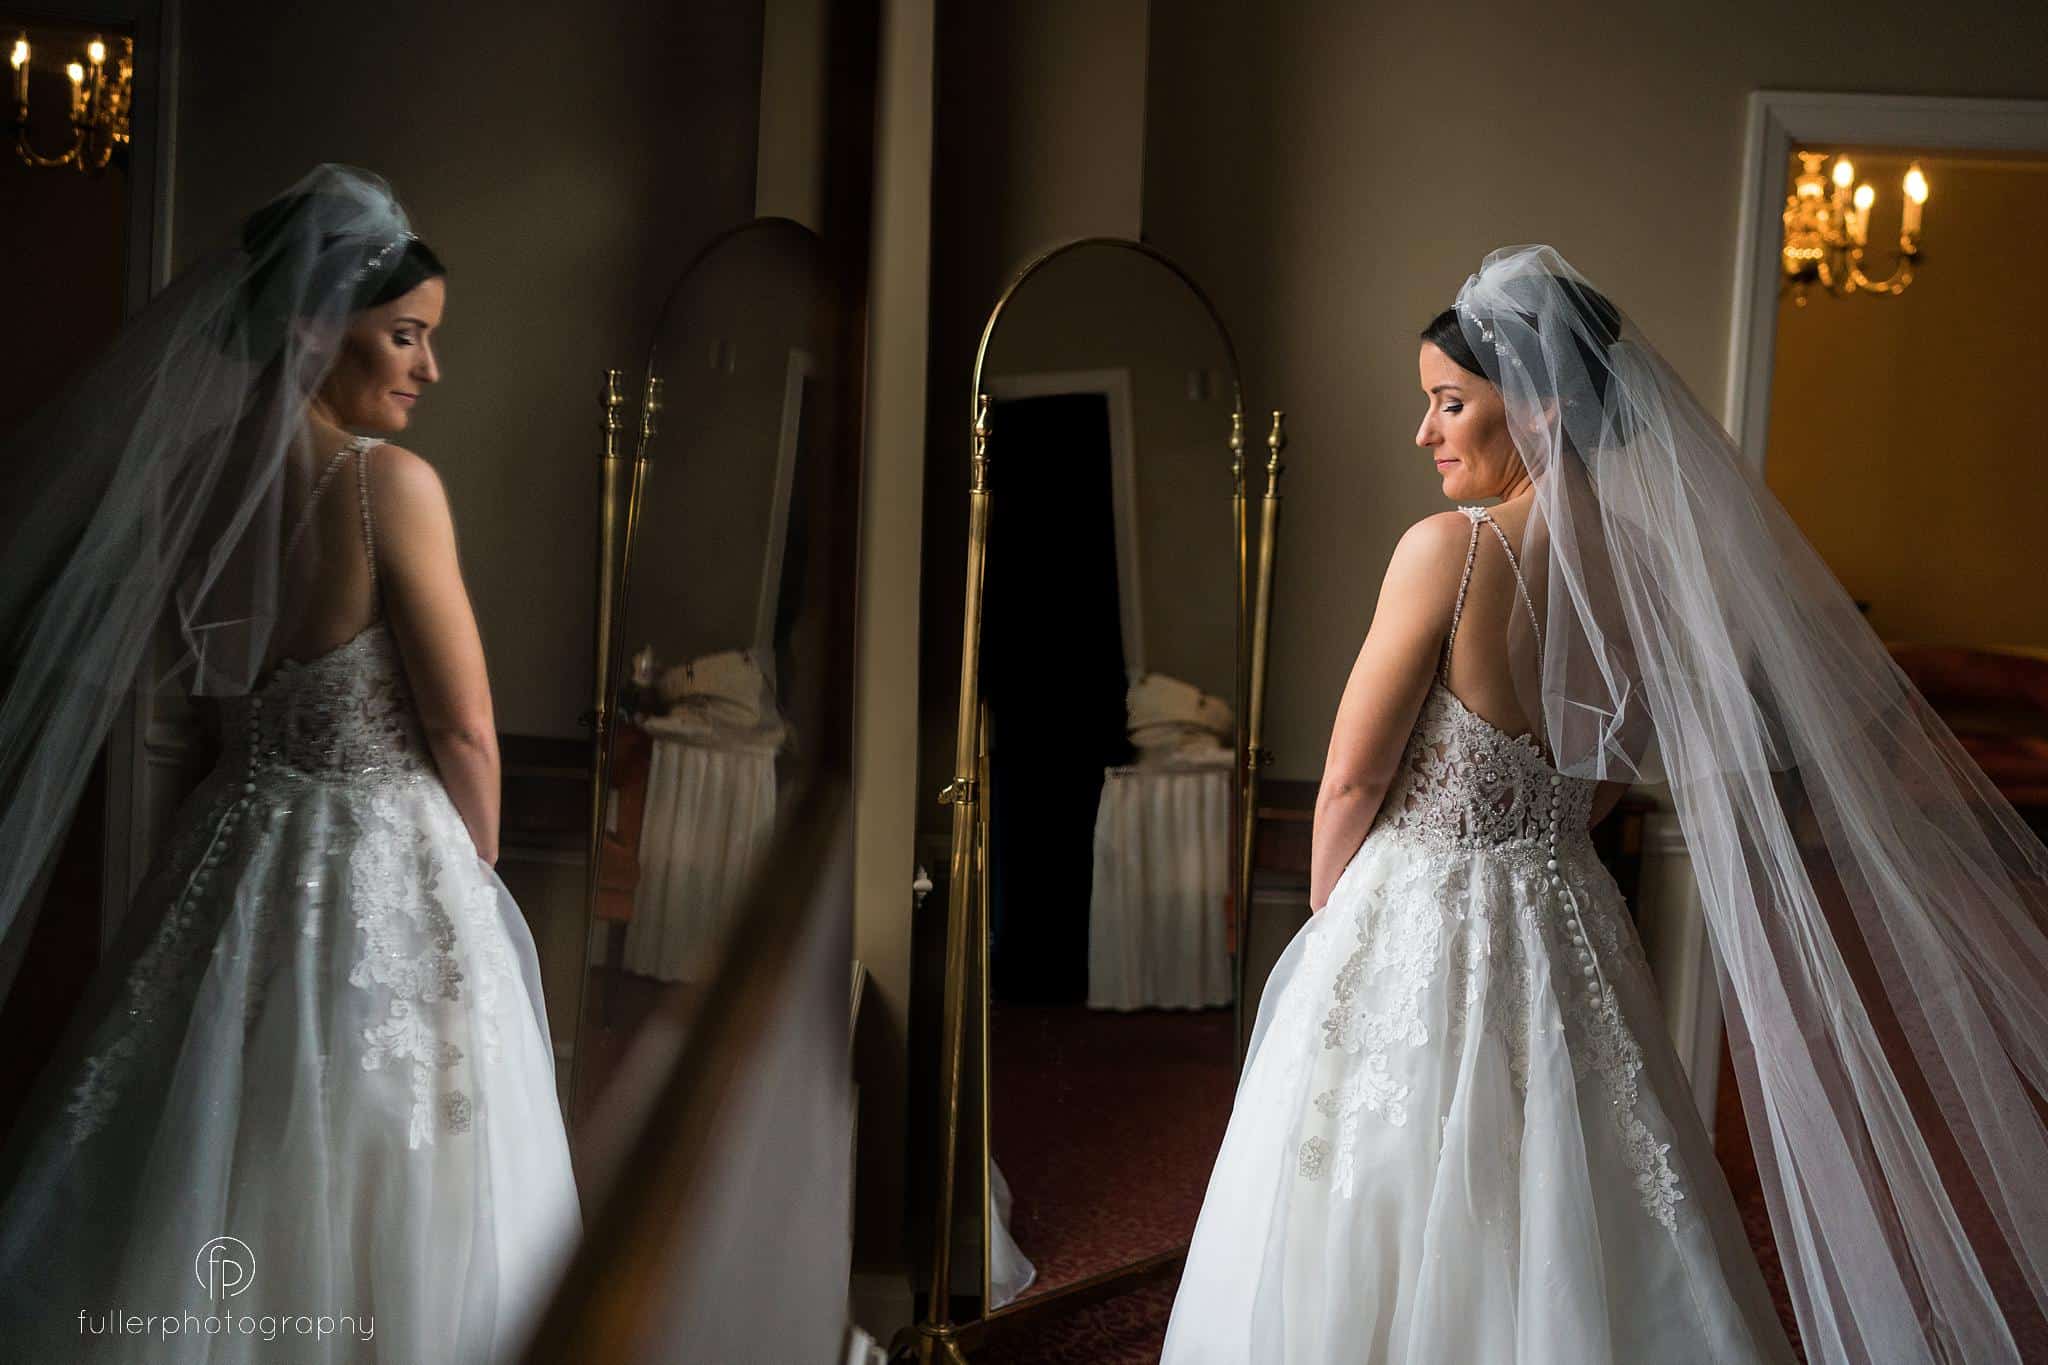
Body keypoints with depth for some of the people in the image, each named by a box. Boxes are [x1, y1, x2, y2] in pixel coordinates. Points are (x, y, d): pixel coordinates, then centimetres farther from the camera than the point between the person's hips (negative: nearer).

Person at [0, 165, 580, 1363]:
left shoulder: (193, 474, 2)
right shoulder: (391, 484, -17)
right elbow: (465, 733, -13)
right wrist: (476, 875, 4)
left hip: (234, 850, 7)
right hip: (384, 874, -7)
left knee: (203, 1185, 16)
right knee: (371, 1198, 6)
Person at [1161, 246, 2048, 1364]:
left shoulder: (1450, 549, -19)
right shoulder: (1651, 566, 1)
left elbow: (1351, 784, -12)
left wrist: (1331, 918, 5)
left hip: (1415, 940, -6)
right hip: (1568, 926, 7)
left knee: (1398, 1255, 9)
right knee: (1561, 1260, 20)